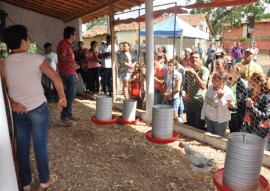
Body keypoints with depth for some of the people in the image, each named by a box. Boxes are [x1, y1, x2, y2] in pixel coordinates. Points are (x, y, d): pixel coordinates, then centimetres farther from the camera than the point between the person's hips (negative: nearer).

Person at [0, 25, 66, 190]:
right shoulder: (36, 59, -10)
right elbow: (56, 79, -12)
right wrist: (62, 97, -2)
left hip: (18, 111, 4)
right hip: (38, 108, -4)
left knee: (22, 146, 15)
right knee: (40, 145, 8)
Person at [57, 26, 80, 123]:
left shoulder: (68, 44, 20)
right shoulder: (63, 43, -11)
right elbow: (62, 56, -27)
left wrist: (74, 72, 27)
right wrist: (70, 63, -47)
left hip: (71, 73, 10)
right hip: (66, 73, -10)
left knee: (70, 94, 11)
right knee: (71, 94, -12)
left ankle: (69, 114, 19)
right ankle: (64, 115, -5)